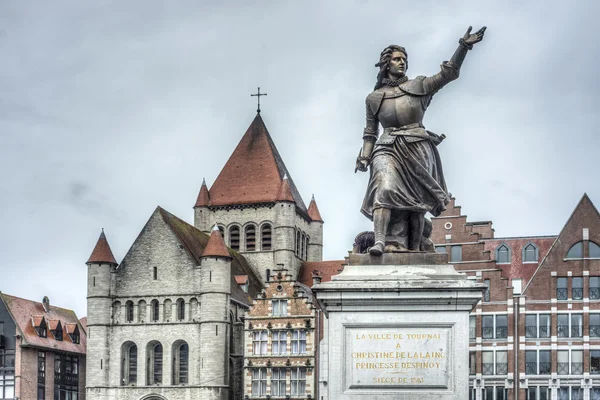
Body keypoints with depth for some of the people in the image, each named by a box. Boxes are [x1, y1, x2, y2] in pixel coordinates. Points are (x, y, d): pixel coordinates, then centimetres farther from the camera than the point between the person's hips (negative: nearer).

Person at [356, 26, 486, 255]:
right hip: (388, 149, 0)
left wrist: (463, 47, -8)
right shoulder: (374, 98, 16)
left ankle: (414, 249, -2)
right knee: (385, 188, -23)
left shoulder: (418, 87, 12)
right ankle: (380, 242, -34)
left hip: (416, 150, 0)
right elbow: (370, 133, 19)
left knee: (416, 201, -4)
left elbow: (448, 73, 3)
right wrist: (364, 156, 6)